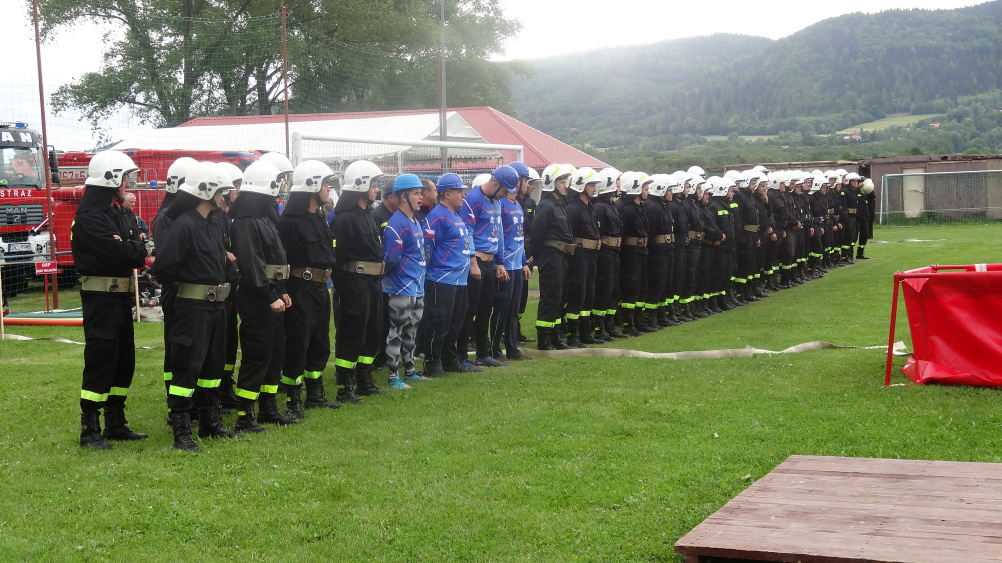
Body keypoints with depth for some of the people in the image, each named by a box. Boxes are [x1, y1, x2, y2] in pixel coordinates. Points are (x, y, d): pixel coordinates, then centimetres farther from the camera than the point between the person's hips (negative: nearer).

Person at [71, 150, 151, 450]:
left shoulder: (116, 215, 16)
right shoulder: (90, 218, -15)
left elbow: (136, 251, 9)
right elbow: (119, 253, -24)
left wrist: (135, 251, -13)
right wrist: (140, 250, -5)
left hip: (120, 298, 10)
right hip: (100, 299, -10)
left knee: (124, 361, 14)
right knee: (100, 362, -7)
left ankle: (116, 424, 24)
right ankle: (90, 431, 1)